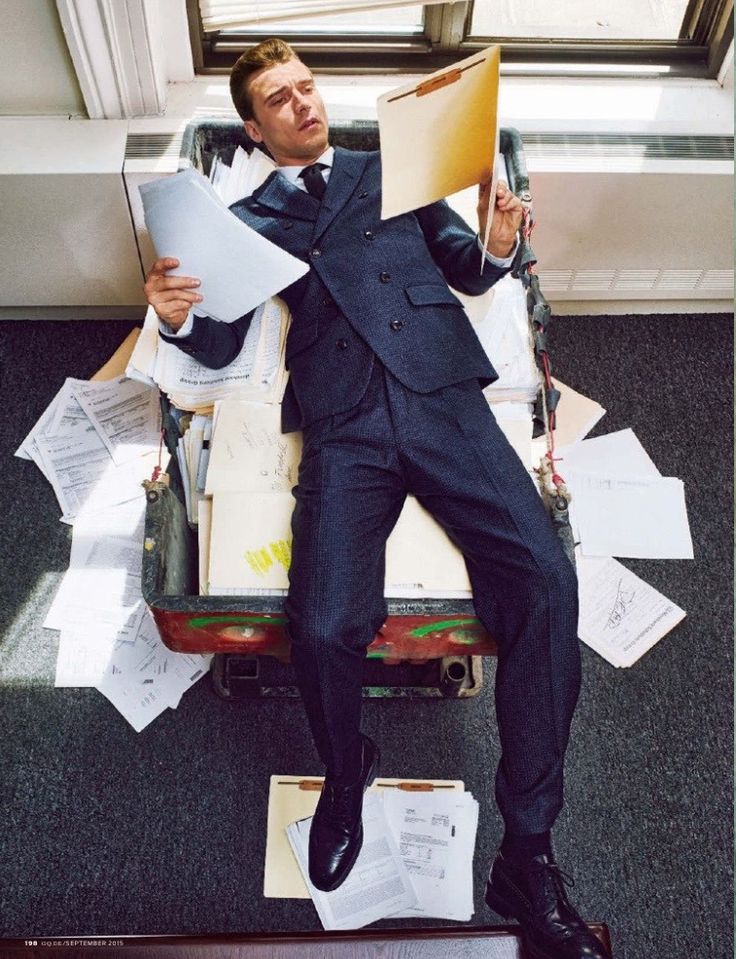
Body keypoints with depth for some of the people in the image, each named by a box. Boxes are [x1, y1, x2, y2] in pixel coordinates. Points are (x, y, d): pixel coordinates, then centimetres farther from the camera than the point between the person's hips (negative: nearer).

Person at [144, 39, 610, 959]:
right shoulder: (252, 219, 23)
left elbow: (464, 269, 21)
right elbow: (221, 344, 16)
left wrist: (494, 246, -3)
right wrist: (176, 314, -7)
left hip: (443, 396, 1)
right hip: (344, 425, 0)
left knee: (546, 579, -21)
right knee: (324, 625, -23)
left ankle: (527, 855, -7)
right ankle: (345, 774, 12)